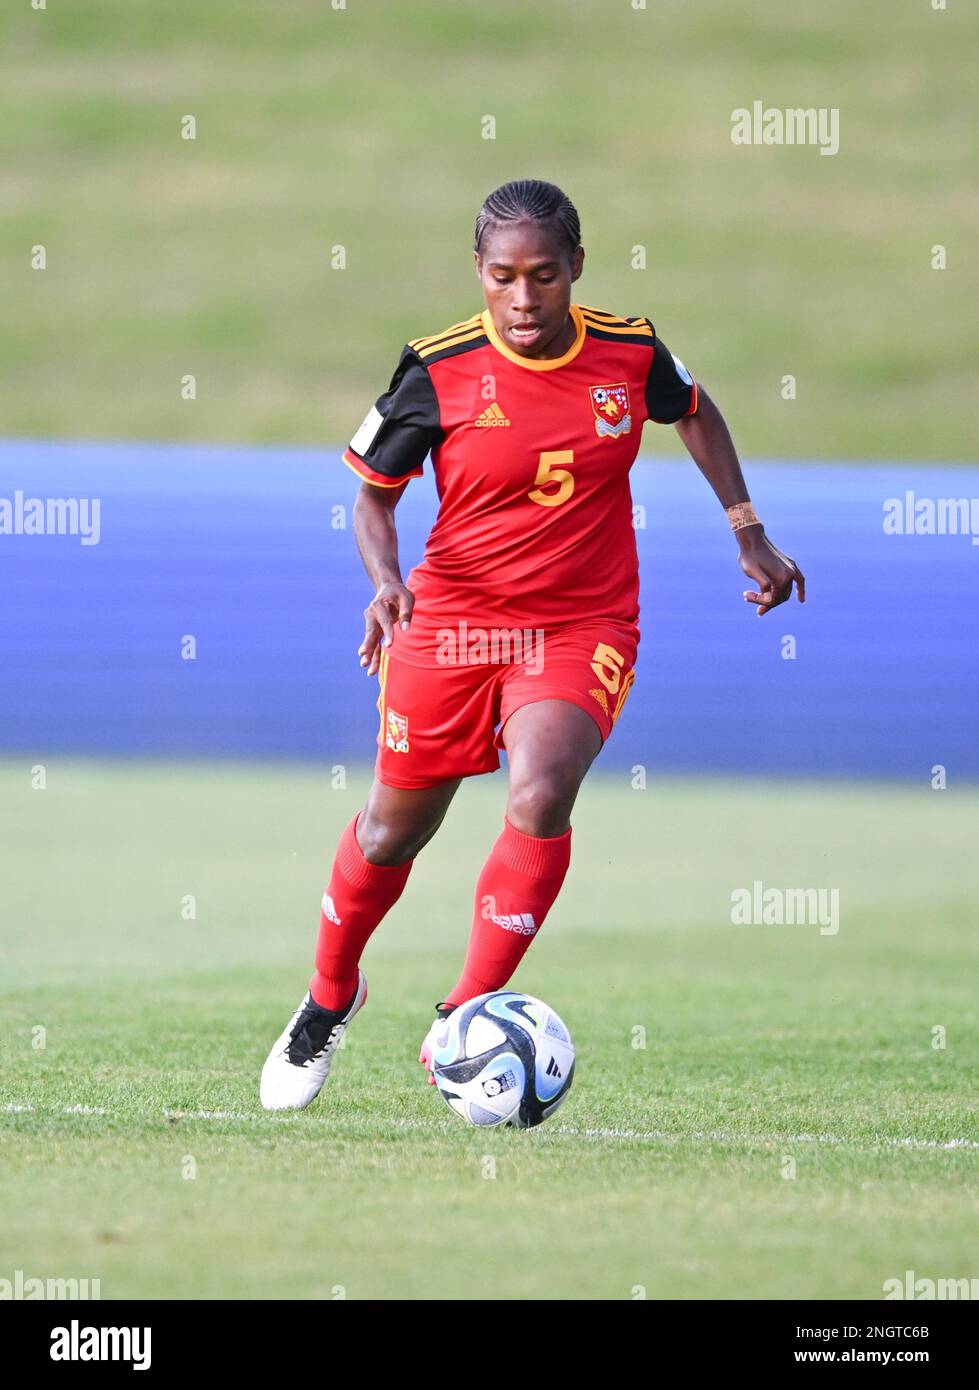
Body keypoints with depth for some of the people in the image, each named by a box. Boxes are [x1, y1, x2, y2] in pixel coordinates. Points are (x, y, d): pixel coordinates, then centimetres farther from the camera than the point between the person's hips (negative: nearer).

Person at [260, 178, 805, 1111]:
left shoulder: (629, 353, -5)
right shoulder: (439, 371, -11)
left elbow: (694, 412, 19)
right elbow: (374, 491, 2)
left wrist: (747, 530, 17)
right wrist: (385, 579, -17)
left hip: (583, 627, 0)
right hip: (451, 617, 0)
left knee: (540, 798, -26)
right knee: (395, 828, 11)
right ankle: (329, 996, 41)